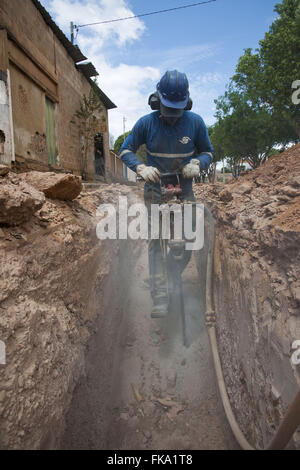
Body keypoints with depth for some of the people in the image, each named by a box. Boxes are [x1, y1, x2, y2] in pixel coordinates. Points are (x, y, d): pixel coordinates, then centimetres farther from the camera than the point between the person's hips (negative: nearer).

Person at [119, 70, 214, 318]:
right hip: (155, 185, -1)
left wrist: (197, 163, -16)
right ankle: (161, 297, -7)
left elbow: (208, 151, 8)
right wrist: (141, 167, -19)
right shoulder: (146, 122, -5)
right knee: (156, 239, -11)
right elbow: (126, 150, 2)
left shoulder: (195, 122, -3)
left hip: (183, 185, 2)